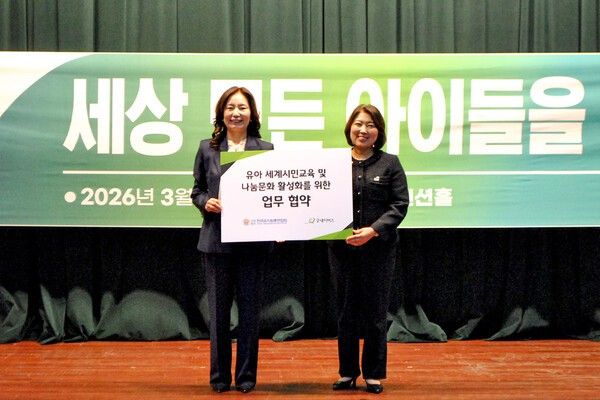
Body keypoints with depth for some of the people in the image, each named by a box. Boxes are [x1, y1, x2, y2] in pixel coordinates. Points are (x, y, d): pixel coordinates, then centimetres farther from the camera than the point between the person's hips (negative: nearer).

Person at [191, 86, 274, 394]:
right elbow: (197, 190, 10)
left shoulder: (266, 149, 4)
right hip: (216, 239, 1)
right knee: (218, 308, 6)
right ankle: (219, 376, 18)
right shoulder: (207, 148, 5)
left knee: (249, 308, 5)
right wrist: (206, 202, -11)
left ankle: (246, 376, 16)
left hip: (252, 239, 0)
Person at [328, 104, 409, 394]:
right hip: (341, 248, 1)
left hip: (378, 248, -1)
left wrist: (373, 230, -14)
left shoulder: (389, 164, 3)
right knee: (346, 311, 8)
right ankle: (347, 373, 20)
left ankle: (374, 374, 16)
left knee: (375, 313, 5)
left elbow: (400, 204, -3)